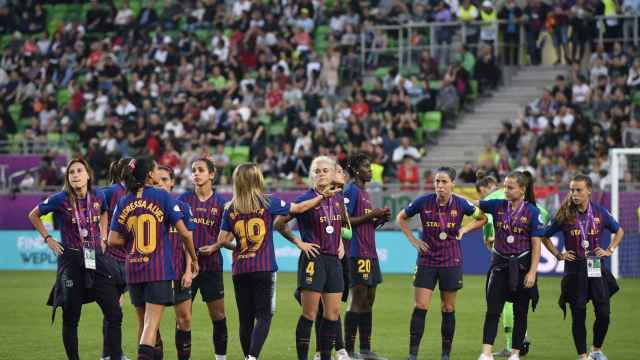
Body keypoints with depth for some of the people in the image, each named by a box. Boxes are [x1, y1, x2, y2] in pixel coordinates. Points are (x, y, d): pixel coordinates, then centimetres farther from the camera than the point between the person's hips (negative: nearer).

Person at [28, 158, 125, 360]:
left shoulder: (98, 197, 1)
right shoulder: (61, 200, -9)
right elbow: (34, 215, 6)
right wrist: (48, 239, 0)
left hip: (97, 259, 3)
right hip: (71, 261, -3)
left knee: (114, 313, -2)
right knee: (70, 317, 2)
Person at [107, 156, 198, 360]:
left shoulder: (124, 202, 6)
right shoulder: (162, 197, -5)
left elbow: (113, 240, 3)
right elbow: (184, 233, -6)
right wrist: (194, 259, 8)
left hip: (133, 269, 4)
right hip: (160, 269, -4)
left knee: (144, 323, 17)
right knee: (152, 323, -9)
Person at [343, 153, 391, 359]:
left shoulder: (364, 192, 19)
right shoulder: (351, 191, -10)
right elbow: (345, 221, -17)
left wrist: (380, 219, 7)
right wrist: (371, 215, -16)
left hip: (369, 253, 10)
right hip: (358, 254, -10)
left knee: (368, 301, 10)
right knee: (358, 300, -8)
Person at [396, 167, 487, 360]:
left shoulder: (460, 204, -7)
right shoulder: (423, 202, -8)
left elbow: (482, 218, 11)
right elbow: (401, 218, 7)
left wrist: (464, 229, -3)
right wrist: (413, 240, -1)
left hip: (451, 262, 0)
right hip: (426, 261, 0)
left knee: (448, 309, 6)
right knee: (420, 307, -7)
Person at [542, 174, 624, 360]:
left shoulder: (600, 212, 0)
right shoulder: (565, 215, -4)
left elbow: (619, 231, 17)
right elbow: (545, 236, 8)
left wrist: (610, 250, 5)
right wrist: (558, 255, 1)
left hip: (596, 268, 1)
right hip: (574, 269, -1)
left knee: (603, 313, -1)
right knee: (578, 314, 0)